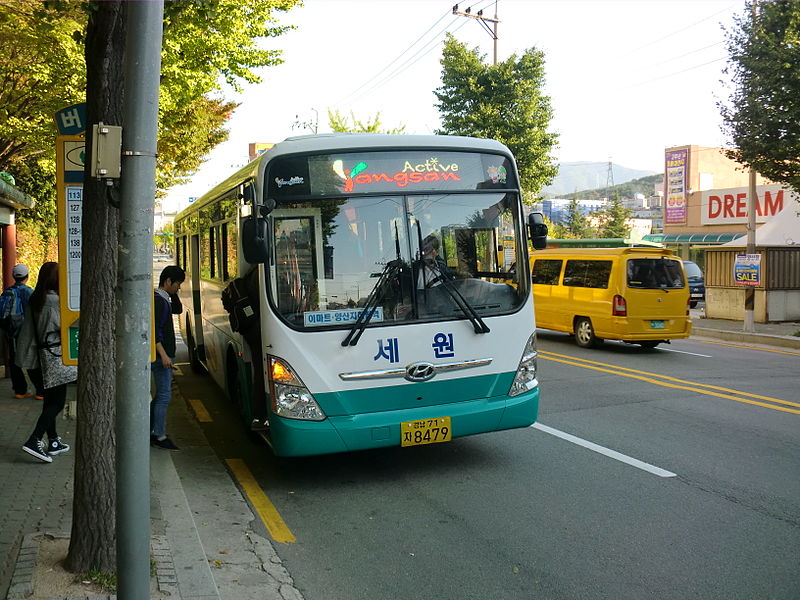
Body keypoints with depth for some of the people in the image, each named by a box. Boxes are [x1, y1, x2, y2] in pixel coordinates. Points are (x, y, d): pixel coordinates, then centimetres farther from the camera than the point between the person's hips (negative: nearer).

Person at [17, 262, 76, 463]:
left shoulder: (35, 299, 8)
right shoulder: (54, 299, -17)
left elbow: (29, 328, 12)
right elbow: (63, 328, -15)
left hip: (43, 352, 9)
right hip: (55, 353, -9)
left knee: (50, 400, 15)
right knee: (57, 401, -5)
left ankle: (53, 442, 22)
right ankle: (34, 441, -13)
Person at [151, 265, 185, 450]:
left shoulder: (163, 299, 14)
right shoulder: (158, 301, -16)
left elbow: (178, 310, 29)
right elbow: (154, 330, -22)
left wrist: (174, 294, 12)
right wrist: (163, 355, -26)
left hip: (162, 356, 11)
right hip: (161, 356, -11)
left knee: (161, 395, 15)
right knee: (164, 396, -7)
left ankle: (150, 432, 21)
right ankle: (160, 437, -2)